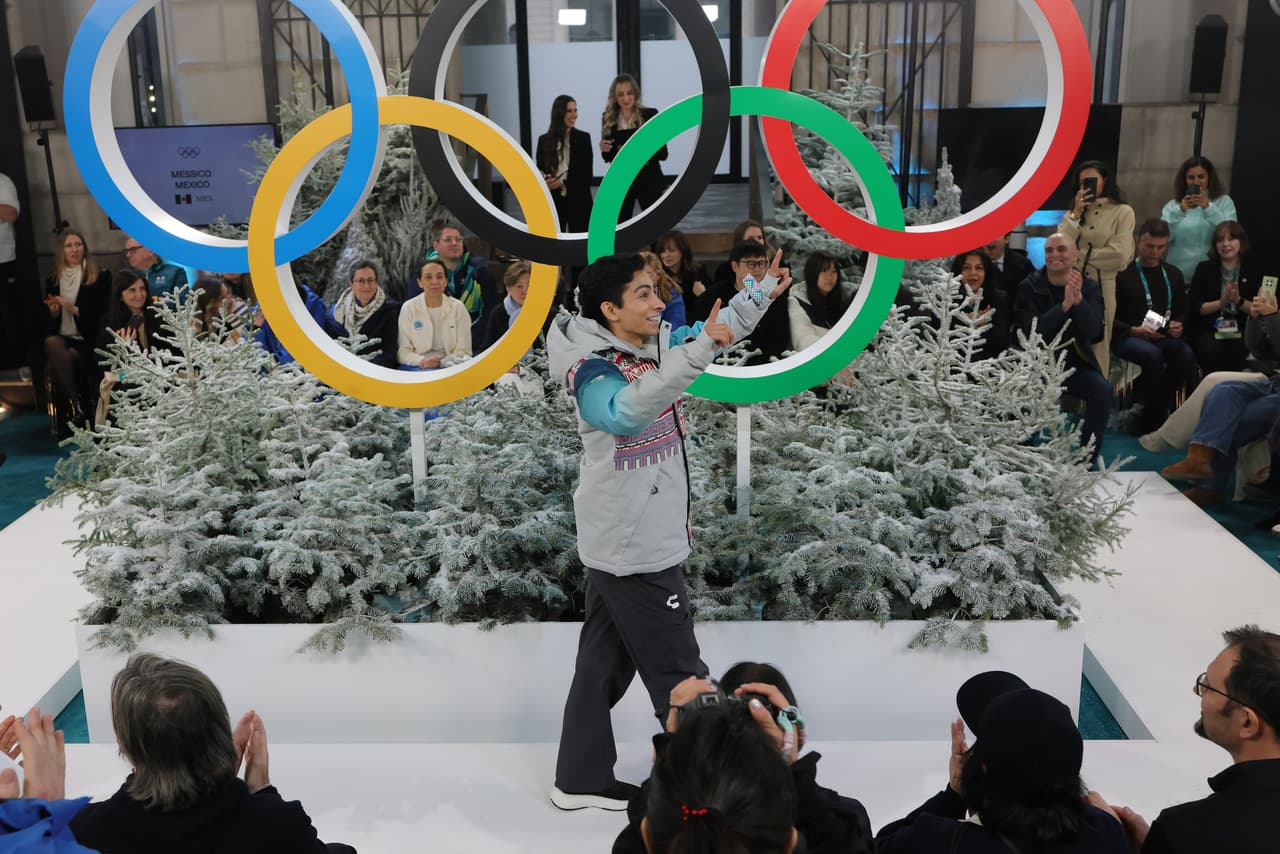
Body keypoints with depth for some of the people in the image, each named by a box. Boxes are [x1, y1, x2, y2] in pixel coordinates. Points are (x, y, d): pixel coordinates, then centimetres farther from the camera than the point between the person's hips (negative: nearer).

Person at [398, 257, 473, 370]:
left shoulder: (458, 308, 5)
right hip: (416, 366, 0)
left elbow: (463, 351, 1)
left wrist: (441, 363, -17)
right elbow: (402, 351, 2)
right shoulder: (408, 308, 5)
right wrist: (421, 361, -19)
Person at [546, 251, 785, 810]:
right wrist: (697, 352, -49)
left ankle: (581, 780, 28)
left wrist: (762, 294, 6)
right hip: (635, 550, -9)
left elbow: (717, 328, 19)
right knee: (679, 676, 1)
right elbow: (626, 411, -42)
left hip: (622, 543, 9)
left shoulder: (657, 343, 5)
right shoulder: (592, 371, -20)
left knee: (605, 659, 16)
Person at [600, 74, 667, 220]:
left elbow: (663, 153, -7)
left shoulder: (650, 115, -5)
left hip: (648, 181, -2)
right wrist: (604, 150, -11)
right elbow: (608, 158, 10)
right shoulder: (608, 119, 3)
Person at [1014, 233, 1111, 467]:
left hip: (1076, 363, 2)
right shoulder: (1029, 288, -2)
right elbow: (1030, 332, -17)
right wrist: (1064, 305, -29)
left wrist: (1079, 300, -30)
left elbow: (1093, 331, -13)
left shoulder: (1090, 288, 3)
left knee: (1102, 389, -27)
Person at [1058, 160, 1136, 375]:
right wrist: (1076, 213, -2)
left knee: (1097, 346, 1)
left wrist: (1081, 255, 0)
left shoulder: (1123, 212, 4)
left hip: (1102, 285, -3)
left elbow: (1120, 255, -8)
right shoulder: (1076, 210, 16)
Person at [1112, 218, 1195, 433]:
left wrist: (1179, 326, 1)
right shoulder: (1122, 273, 5)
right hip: (1127, 337, -4)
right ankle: (1157, 418, -24)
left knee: (1185, 354, -30)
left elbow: (1182, 312, 25)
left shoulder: (1173, 274, 21)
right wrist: (1133, 330, -14)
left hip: (1164, 336, 4)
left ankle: (1150, 418, -18)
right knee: (1152, 354, -38)